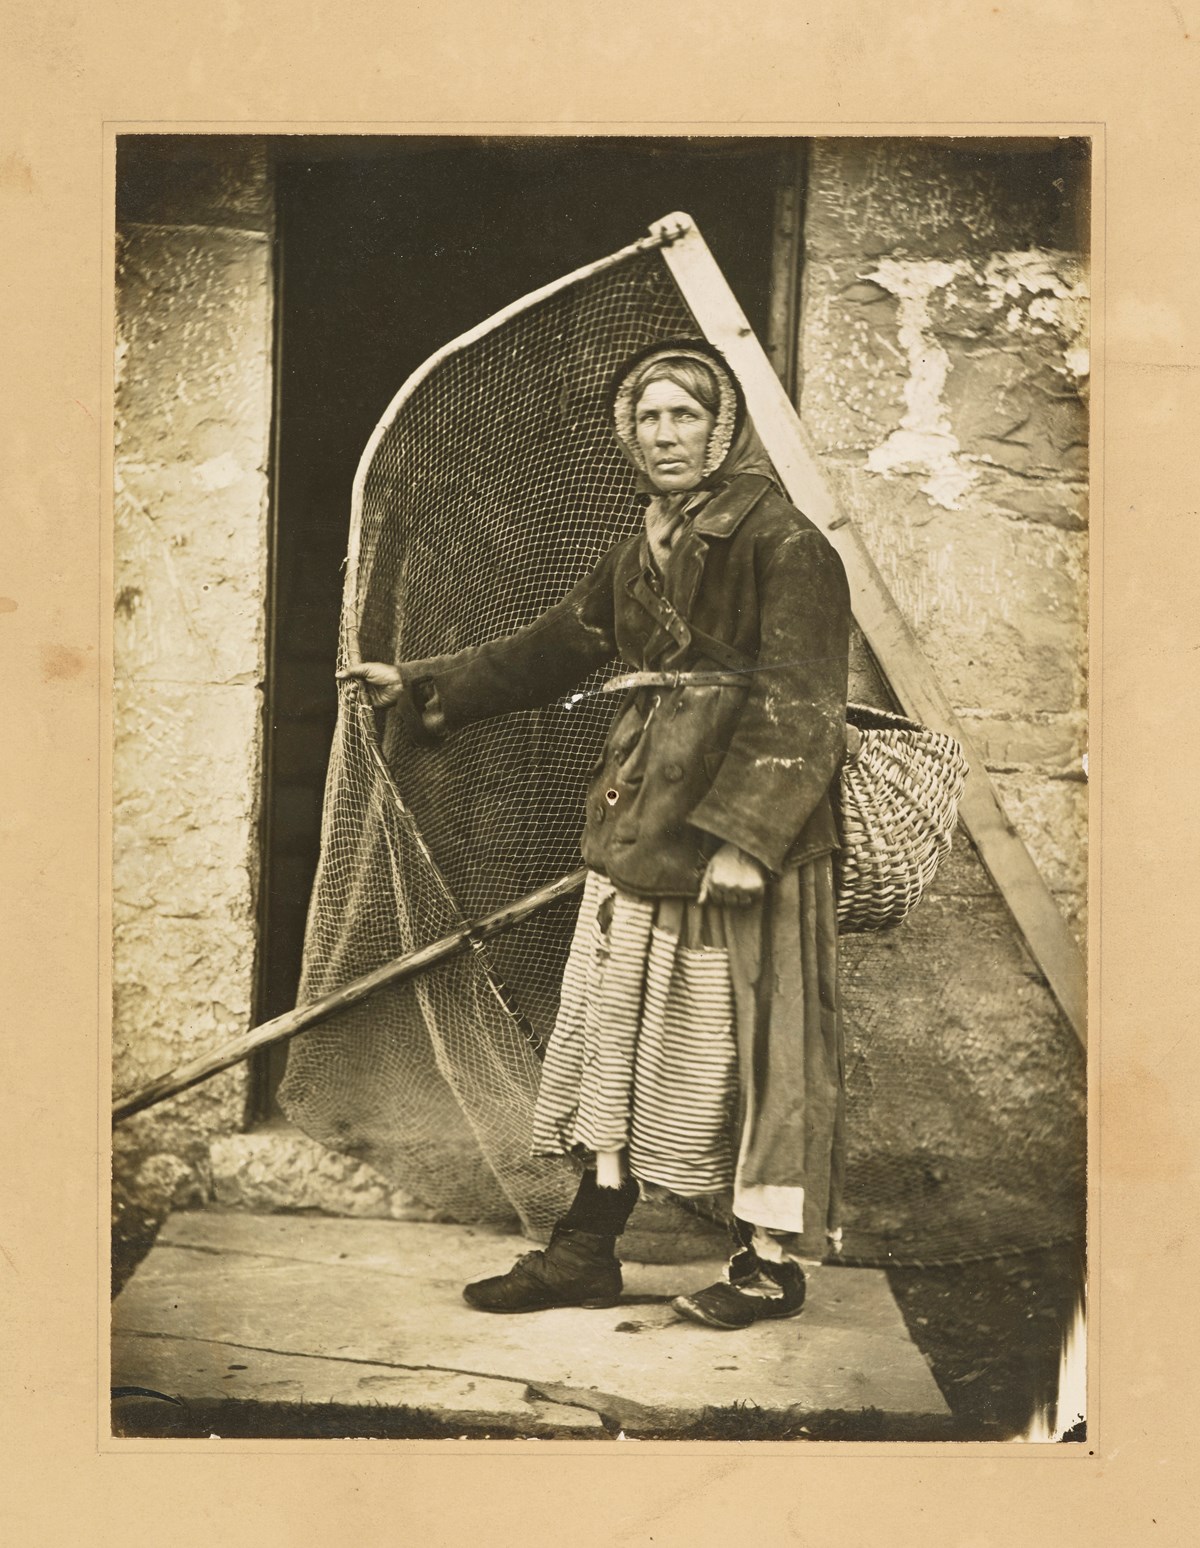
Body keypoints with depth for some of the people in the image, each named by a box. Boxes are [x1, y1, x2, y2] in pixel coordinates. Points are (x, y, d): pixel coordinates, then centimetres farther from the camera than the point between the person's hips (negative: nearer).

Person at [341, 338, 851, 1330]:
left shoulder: (783, 544, -8)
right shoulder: (642, 556, 15)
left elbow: (800, 707, -15)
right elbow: (552, 651, 26)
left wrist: (744, 834, -22)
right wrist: (424, 689, 29)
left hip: (745, 835, -8)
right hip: (642, 829, 8)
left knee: (752, 1041, -1)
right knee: (615, 1030, 10)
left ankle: (772, 1263, 11)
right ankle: (589, 1249, 19)